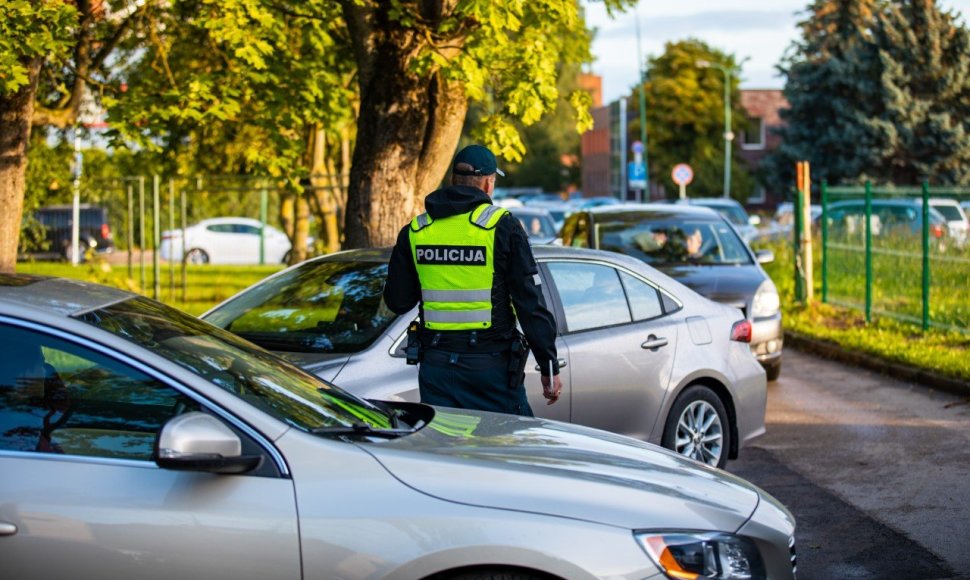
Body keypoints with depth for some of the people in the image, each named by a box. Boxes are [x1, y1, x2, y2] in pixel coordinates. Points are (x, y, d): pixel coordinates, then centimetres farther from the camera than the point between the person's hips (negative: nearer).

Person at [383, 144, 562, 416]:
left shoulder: (414, 231, 6)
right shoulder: (503, 226, -6)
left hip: (436, 364, 4)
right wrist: (549, 368, -1)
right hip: (490, 363, -4)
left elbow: (397, 302, 11)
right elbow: (531, 304, -7)